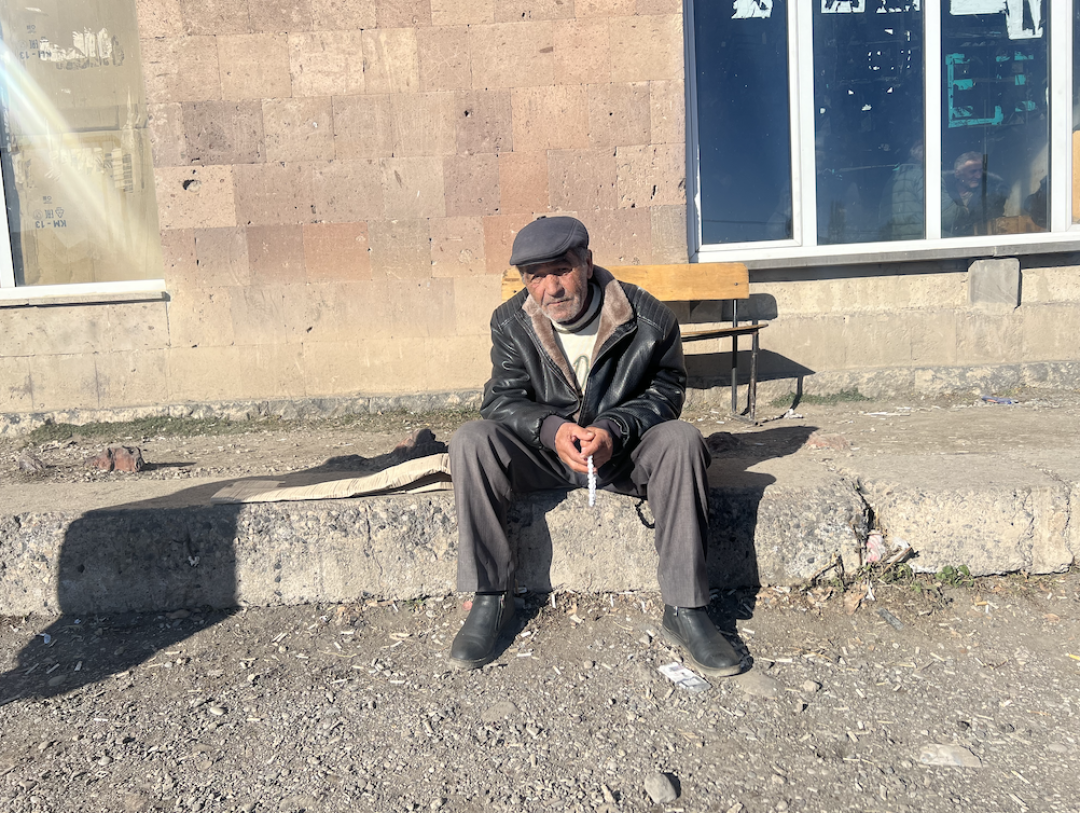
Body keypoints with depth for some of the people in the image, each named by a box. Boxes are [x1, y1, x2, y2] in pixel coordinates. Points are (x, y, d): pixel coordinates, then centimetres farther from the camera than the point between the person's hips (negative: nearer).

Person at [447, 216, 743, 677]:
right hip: (544, 453, 1)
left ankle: (685, 610, -25)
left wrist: (613, 430, -25)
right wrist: (551, 429, -28)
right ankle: (490, 600, -17)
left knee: (682, 439, -32)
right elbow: (502, 399, -6)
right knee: (470, 441, -25)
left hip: (624, 452, -1)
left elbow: (666, 392, -5)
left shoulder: (649, 319, -13)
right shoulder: (510, 323, -6)